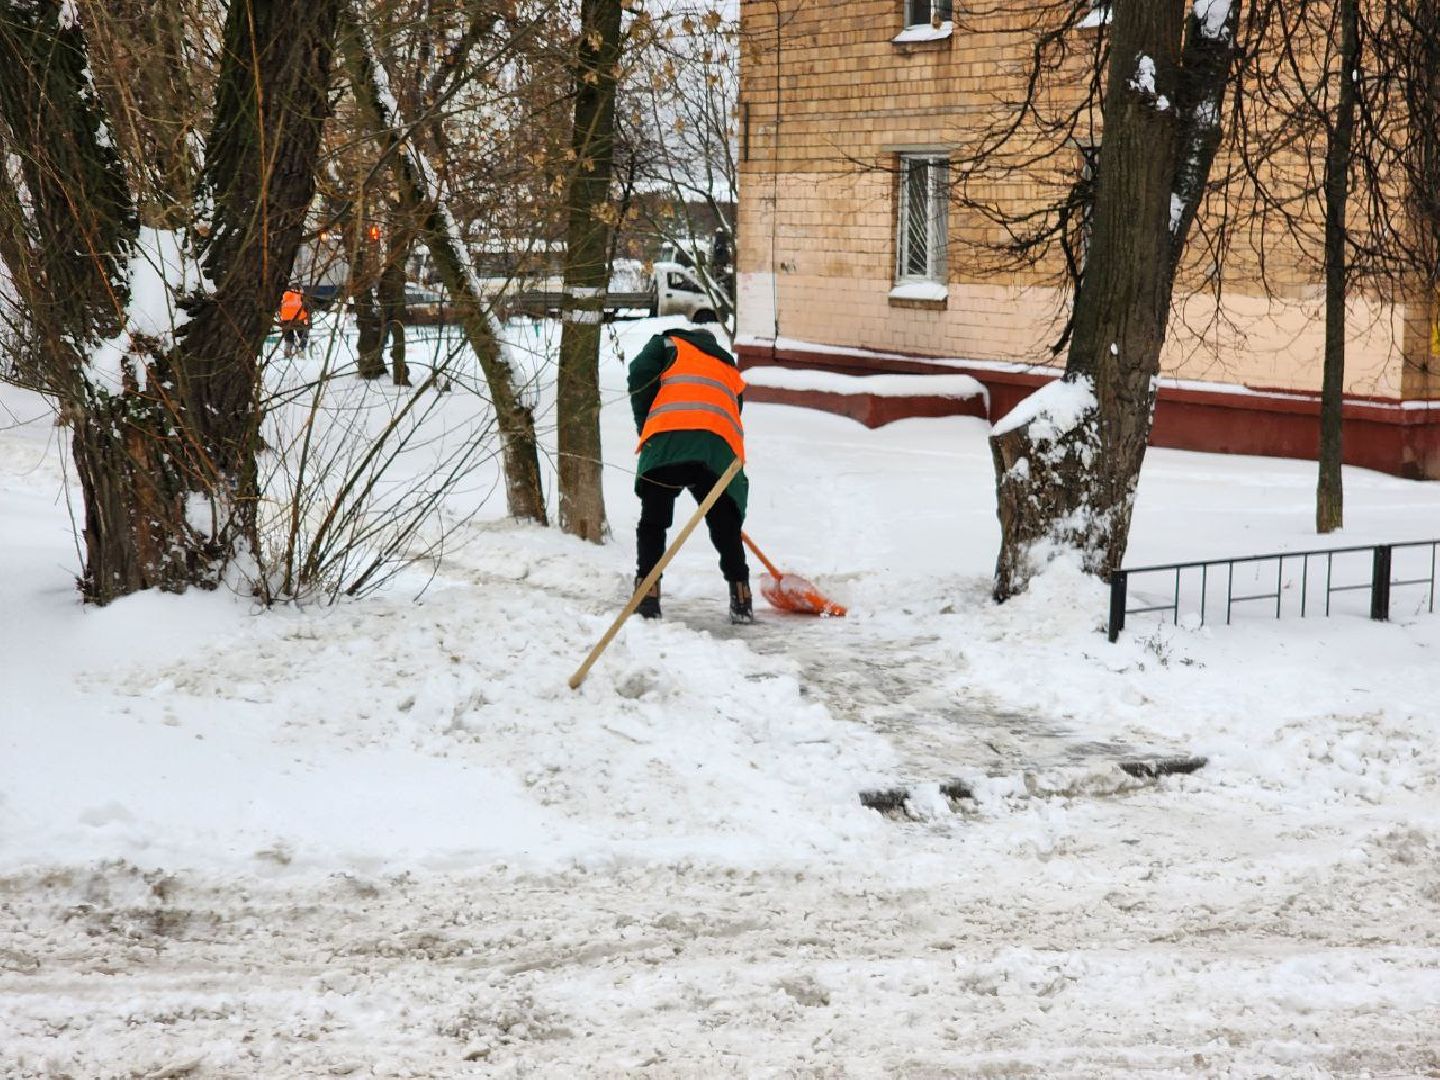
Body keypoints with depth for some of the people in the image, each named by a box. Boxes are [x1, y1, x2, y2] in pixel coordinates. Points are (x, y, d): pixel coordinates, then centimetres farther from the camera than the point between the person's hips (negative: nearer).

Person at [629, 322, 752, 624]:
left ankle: (648, 597, -2)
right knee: (726, 528, 15)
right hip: (720, 447, 3)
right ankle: (741, 601, 12)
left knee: (653, 522, 7)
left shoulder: (669, 344, 27)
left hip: (667, 437, -3)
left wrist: (646, 425, 16)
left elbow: (640, 376, 7)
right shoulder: (731, 372, 38)